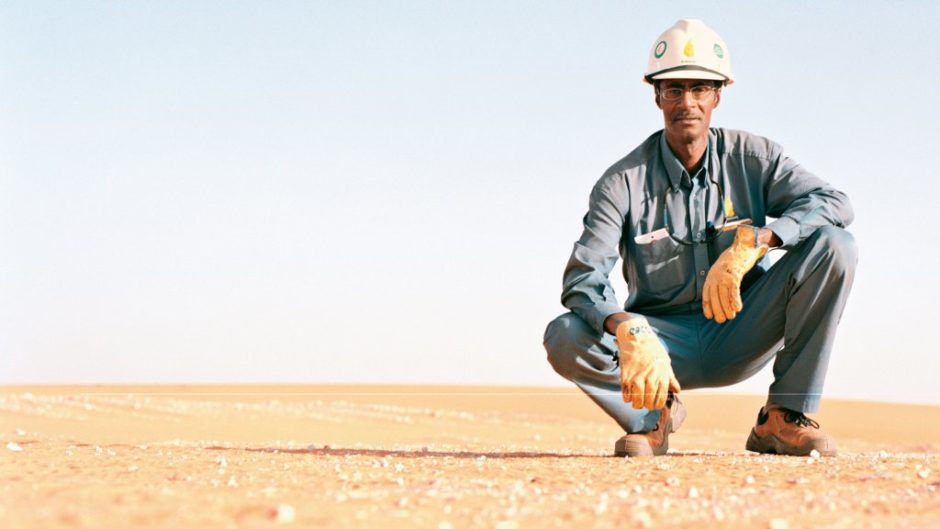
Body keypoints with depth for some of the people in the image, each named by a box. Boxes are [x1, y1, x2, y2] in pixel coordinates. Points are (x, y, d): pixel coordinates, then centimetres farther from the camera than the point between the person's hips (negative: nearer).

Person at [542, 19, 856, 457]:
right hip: (666, 339, -1)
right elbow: (582, 279, -19)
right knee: (565, 339, -30)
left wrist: (750, 242, -35)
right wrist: (631, 334, -41)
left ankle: (784, 416, -14)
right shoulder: (624, 183, -9)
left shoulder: (753, 158, -4)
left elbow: (834, 203, -18)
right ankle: (653, 413, 2)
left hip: (743, 335, 1)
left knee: (832, 244, -21)